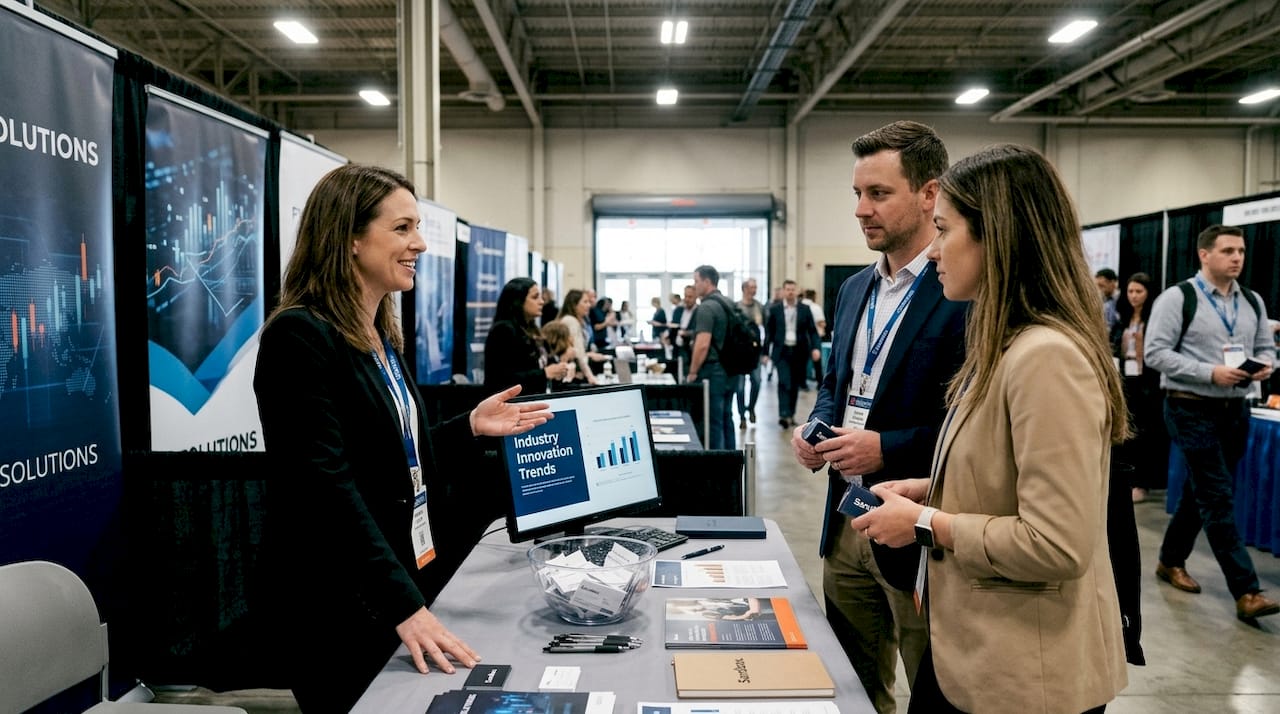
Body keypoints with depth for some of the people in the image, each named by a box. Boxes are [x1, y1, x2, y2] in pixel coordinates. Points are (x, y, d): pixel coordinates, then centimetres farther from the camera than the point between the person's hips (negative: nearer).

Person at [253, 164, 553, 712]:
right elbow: (326, 485, -24)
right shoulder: (300, 337, -17)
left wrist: (471, 428, 3)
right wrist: (404, 607, -28)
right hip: (345, 612, -8)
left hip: (410, 585, 8)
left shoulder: (381, 337, 10)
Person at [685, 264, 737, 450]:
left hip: (712, 371, -9)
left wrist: (692, 372, -13)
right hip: (730, 370, 9)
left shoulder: (706, 307, -15)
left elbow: (703, 344, -22)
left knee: (712, 422, -3)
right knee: (726, 419, 14)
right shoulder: (728, 304, 12)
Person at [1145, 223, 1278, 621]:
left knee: (1201, 493, 15)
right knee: (1219, 499, -6)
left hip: (1235, 410, 7)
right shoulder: (1177, 298, -10)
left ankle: (1171, 561, 32)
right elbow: (1156, 353, -14)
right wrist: (1211, 372, -22)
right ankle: (1246, 592, -3)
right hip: (1192, 410, -7)